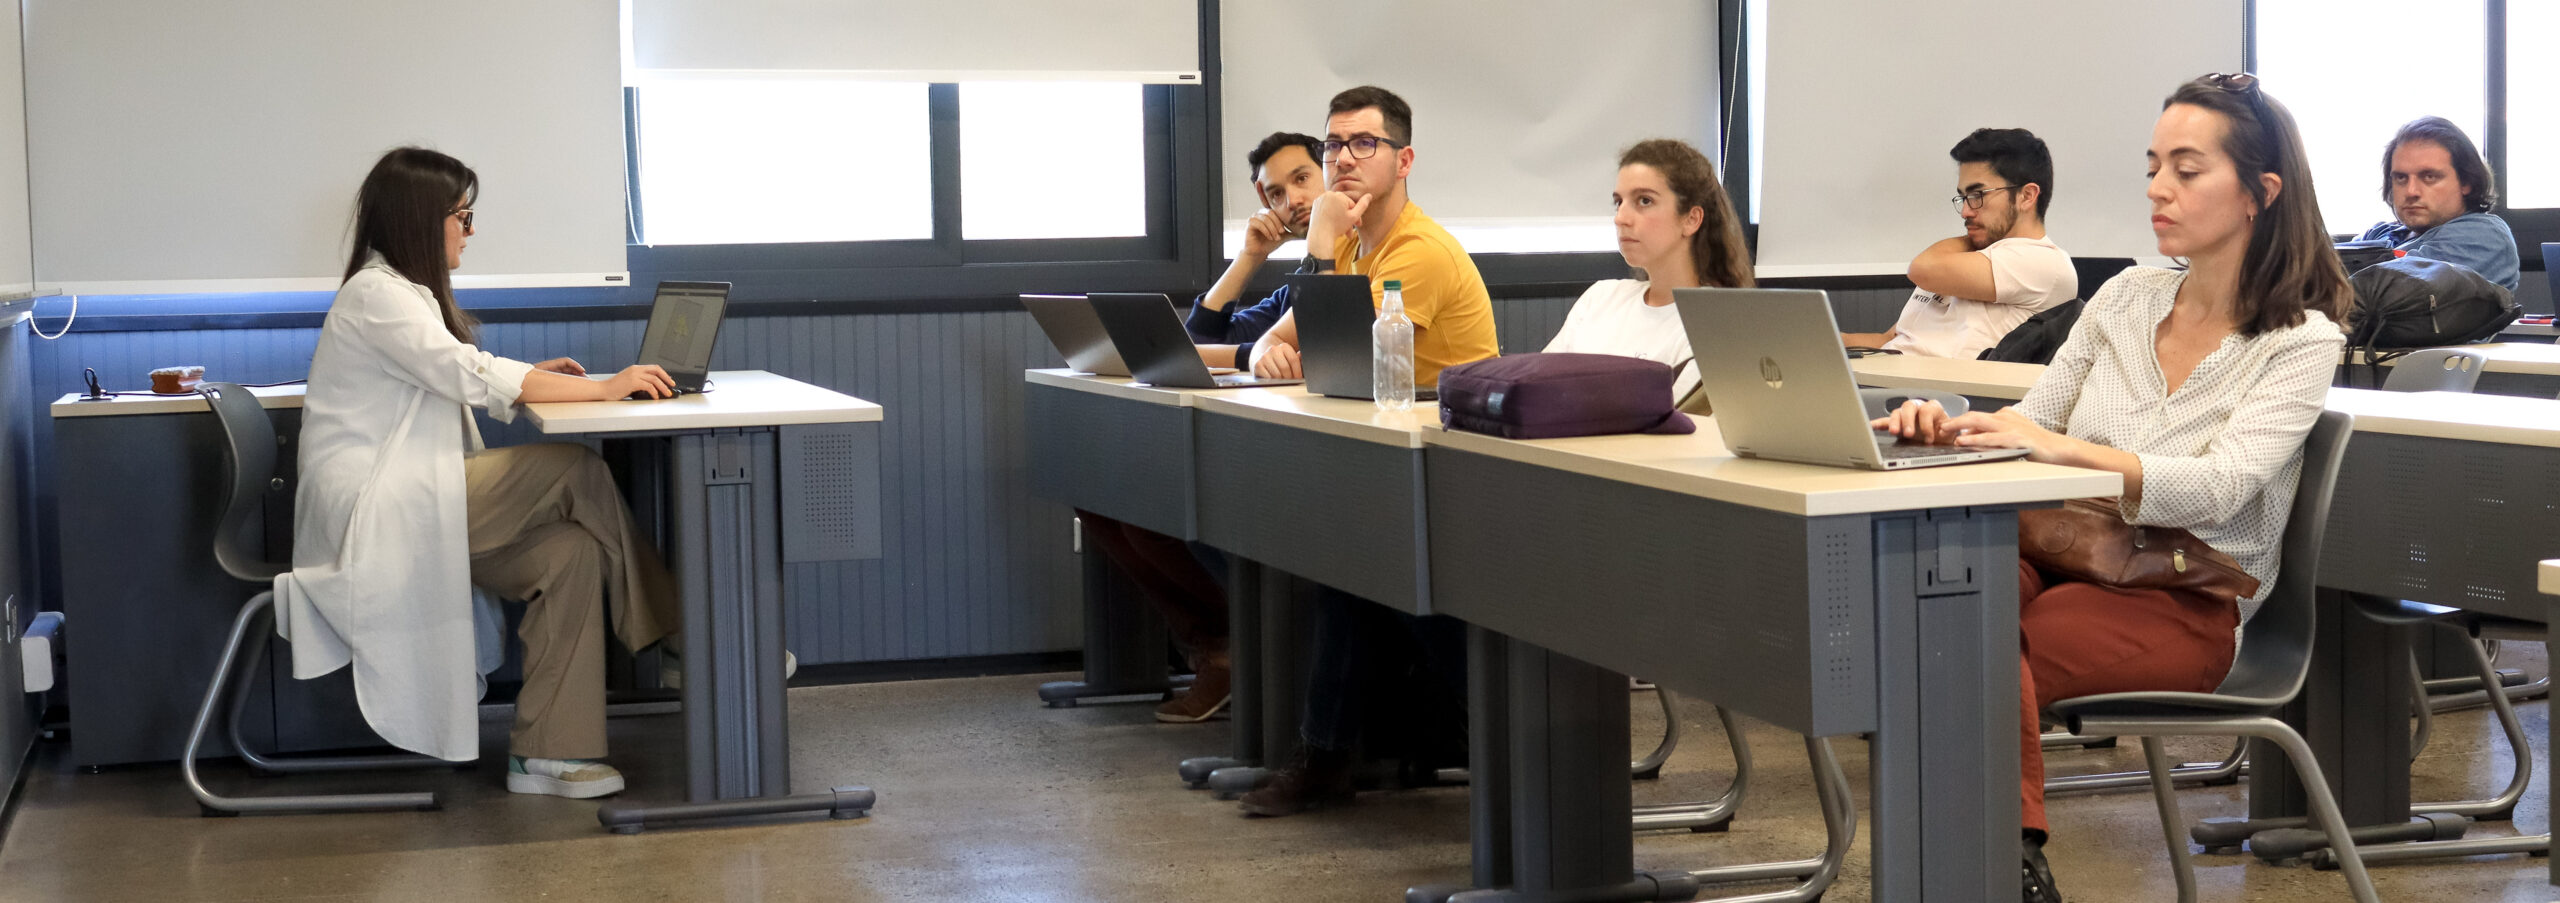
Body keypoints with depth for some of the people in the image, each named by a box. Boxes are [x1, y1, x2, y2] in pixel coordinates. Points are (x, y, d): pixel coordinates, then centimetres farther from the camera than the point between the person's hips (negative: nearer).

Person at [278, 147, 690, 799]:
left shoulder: (406, 292, 21)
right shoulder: (376, 294, -11)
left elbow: (449, 386, 22)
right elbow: (470, 378, -20)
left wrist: (534, 378, 6)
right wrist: (602, 387, -18)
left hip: (410, 508, 10)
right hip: (373, 514, -10)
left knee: (571, 550, -12)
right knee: (576, 469, -18)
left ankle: (545, 753, -13)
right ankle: (660, 636, -5)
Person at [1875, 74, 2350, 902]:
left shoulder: (2301, 339, -3)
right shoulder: (2128, 297, 13)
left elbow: (2217, 487, -20)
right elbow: (2030, 427, 12)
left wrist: (2064, 447, -36)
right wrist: (1951, 428, -13)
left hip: (2185, 606, -4)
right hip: (2068, 550, 5)